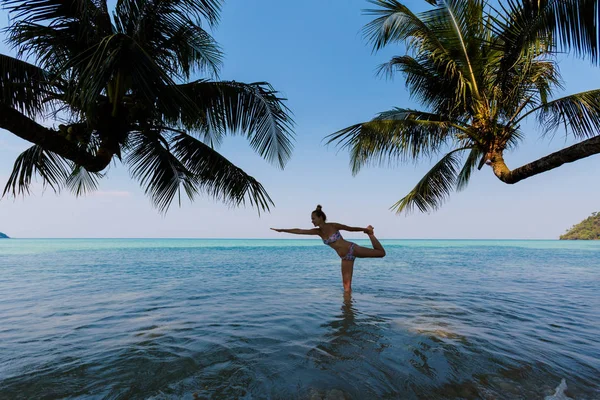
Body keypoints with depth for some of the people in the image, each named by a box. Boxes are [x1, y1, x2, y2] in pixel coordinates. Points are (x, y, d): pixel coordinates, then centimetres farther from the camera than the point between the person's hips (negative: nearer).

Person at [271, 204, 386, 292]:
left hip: (353, 249, -4)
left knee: (381, 253, 1)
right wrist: (282, 230, 1)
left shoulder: (333, 225, -14)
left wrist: (366, 229, 8)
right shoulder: (318, 231, 0)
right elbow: (299, 231, 0)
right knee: (346, 284, 0)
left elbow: (351, 228, -1)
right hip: (345, 258, 4)